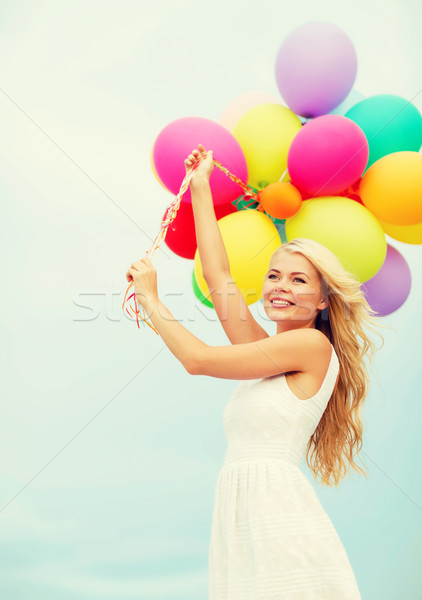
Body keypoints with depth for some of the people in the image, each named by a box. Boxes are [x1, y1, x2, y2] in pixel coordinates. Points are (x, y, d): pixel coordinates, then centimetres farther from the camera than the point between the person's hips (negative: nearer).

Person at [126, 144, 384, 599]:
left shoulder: (313, 345, -6)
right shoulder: (266, 352, 16)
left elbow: (197, 359, -5)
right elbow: (219, 277, 17)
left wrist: (150, 299, 7)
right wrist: (200, 188, 24)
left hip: (279, 515, -7)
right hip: (237, 519, 7)